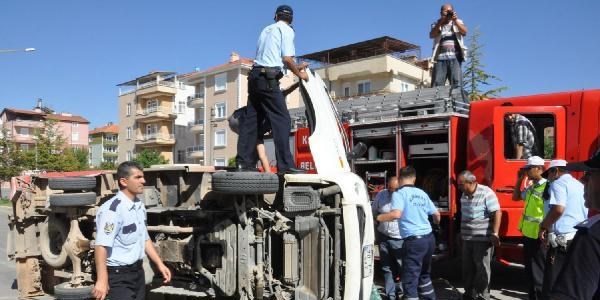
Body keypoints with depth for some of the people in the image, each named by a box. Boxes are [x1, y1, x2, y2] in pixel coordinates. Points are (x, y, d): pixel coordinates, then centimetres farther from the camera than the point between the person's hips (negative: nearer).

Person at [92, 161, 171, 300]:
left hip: (138, 272, 9)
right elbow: (101, 246, -27)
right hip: (118, 276, -8)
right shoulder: (112, 209, -21)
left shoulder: (140, 206, 8)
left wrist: (160, 264, 15)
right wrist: (102, 280, -32)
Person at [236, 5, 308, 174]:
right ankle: (285, 165, -14)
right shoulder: (286, 30, 2)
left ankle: (244, 162, 9)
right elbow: (287, 58, -7)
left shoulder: (267, 29, 23)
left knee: (251, 120, 8)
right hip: (268, 79, -8)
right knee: (282, 120, -9)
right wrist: (299, 74, 8)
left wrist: (296, 67, 34)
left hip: (255, 76, 8)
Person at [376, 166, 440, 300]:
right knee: (424, 274, 26)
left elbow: (396, 214, -25)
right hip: (429, 238, 7)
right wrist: (437, 223, 42)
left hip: (414, 241, -7)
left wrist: (377, 218, -13)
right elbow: (436, 214, 20)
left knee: (410, 281, -1)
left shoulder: (399, 193, -8)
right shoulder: (422, 193, 12)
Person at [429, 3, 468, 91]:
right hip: (440, 57, 0)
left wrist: (455, 20, -12)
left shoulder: (458, 22, 19)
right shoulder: (436, 25, 19)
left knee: (457, 84, -13)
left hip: (455, 57, 0)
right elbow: (432, 35, -1)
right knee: (437, 85, -10)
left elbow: (464, 32, 0)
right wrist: (440, 22, -11)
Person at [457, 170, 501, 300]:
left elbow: (497, 213, -17)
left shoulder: (486, 193, -14)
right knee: (468, 268, 14)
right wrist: (461, 233, 23)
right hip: (467, 239, 7)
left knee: (482, 268, 2)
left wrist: (494, 234, -23)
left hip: (483, 239, -7)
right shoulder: (464, 195, 10)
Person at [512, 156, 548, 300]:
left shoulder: (547, 187, -17)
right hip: (528, 235, 9)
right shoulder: (531, 187, 11)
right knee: (529, 272, 20)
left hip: (538, 237, -9)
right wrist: (519, 180, 15)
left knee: (537, 274, 0)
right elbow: (516, 197, 25)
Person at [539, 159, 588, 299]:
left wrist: (543, 227, -11)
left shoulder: (559, 183, -8)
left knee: (552, 285, -6)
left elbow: (558, 209, -23)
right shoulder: (580, 185, 19)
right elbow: (587, 213, 25)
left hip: (562, 241, -9)